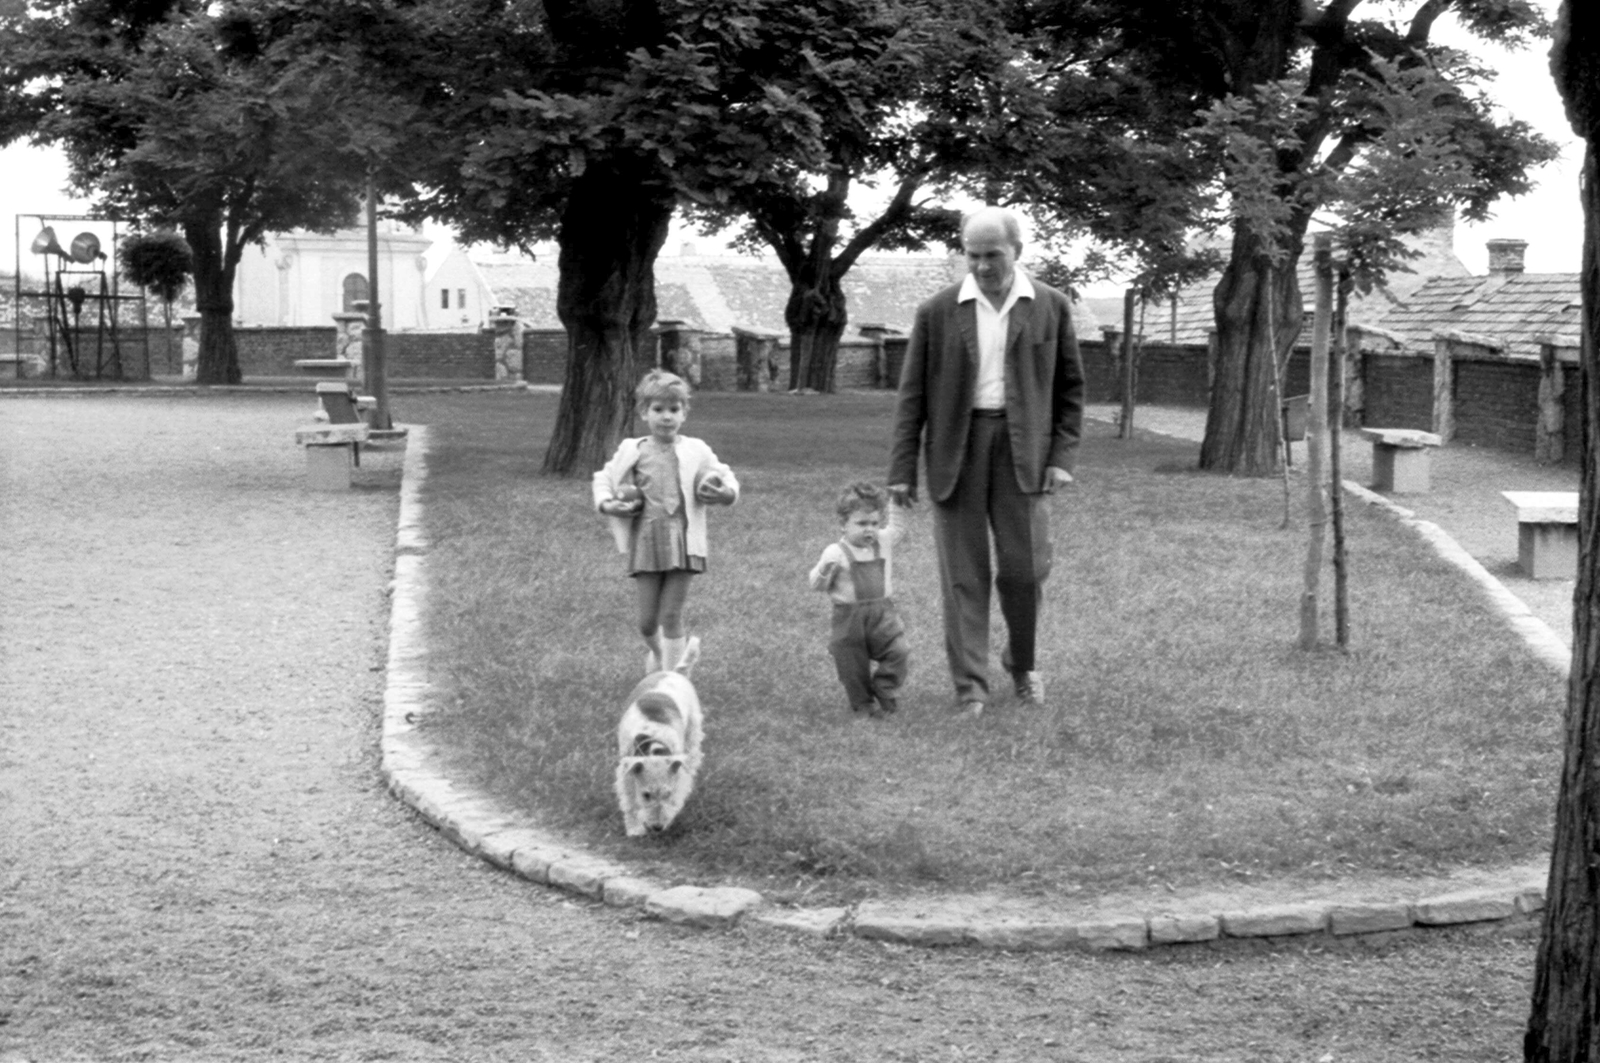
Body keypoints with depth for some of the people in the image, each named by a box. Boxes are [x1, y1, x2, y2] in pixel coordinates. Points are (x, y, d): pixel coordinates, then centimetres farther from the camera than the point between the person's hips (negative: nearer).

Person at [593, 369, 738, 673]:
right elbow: (604, 479, 17)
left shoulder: (696, 452, 2)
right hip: (645, 541, 1)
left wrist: (726, 493, -14)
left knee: (672, 618, 1)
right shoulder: (632, 451, 3)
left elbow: (726, 479, 8)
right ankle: (657, 653, 39)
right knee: (647, 620, 7)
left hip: (681, 542, -1)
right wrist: (606, 504, -3)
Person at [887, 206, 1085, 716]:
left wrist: (1063, 456, -1)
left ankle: (1022, 664, 25)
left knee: (1025, 566, -1)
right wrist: (902, 469, 0)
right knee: (963, 572, -1)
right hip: (956, 448, 0)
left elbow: (1069, 387, 9)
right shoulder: (937, 312, 2)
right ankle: (970, 685, 6)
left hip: (1022, 448, 0)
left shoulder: (1051, 308, 5)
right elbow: (913, 394, 4)